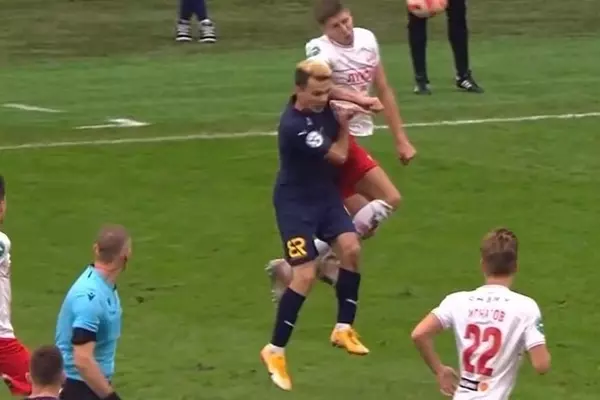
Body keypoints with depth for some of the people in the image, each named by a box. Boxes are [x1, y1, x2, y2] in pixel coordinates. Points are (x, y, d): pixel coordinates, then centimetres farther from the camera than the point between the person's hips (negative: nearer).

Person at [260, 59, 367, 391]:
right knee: (305, 276, -12)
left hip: (325, 193, 7)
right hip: (296, 202, -7)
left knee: (351, 248, -10)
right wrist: (344, 124, -3)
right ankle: (275, 350, 2)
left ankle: (344, 329, 7)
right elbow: (339, 155, -19)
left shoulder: (321, 103, -7)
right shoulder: (294, 125, -31)